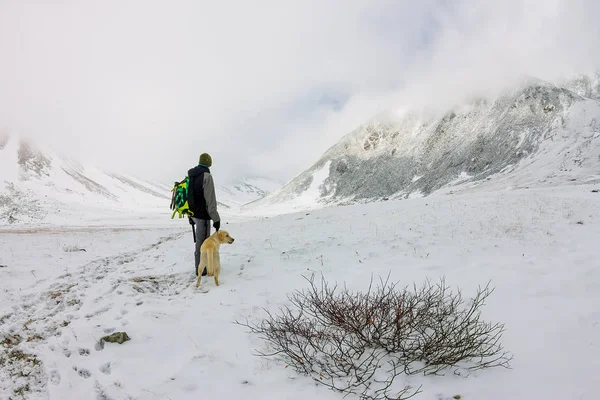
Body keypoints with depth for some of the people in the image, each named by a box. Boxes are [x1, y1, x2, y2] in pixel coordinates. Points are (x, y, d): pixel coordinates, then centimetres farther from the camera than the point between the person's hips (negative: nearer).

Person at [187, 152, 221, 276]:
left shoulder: (190, 176, 9)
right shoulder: (206, 176, -17)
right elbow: (210, 201, -19)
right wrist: (216, 219, -14)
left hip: (193, 213, 8)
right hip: (202, 215, -8)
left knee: (200, 240, 19)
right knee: (202, 242, 1)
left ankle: (199, 264, 26)